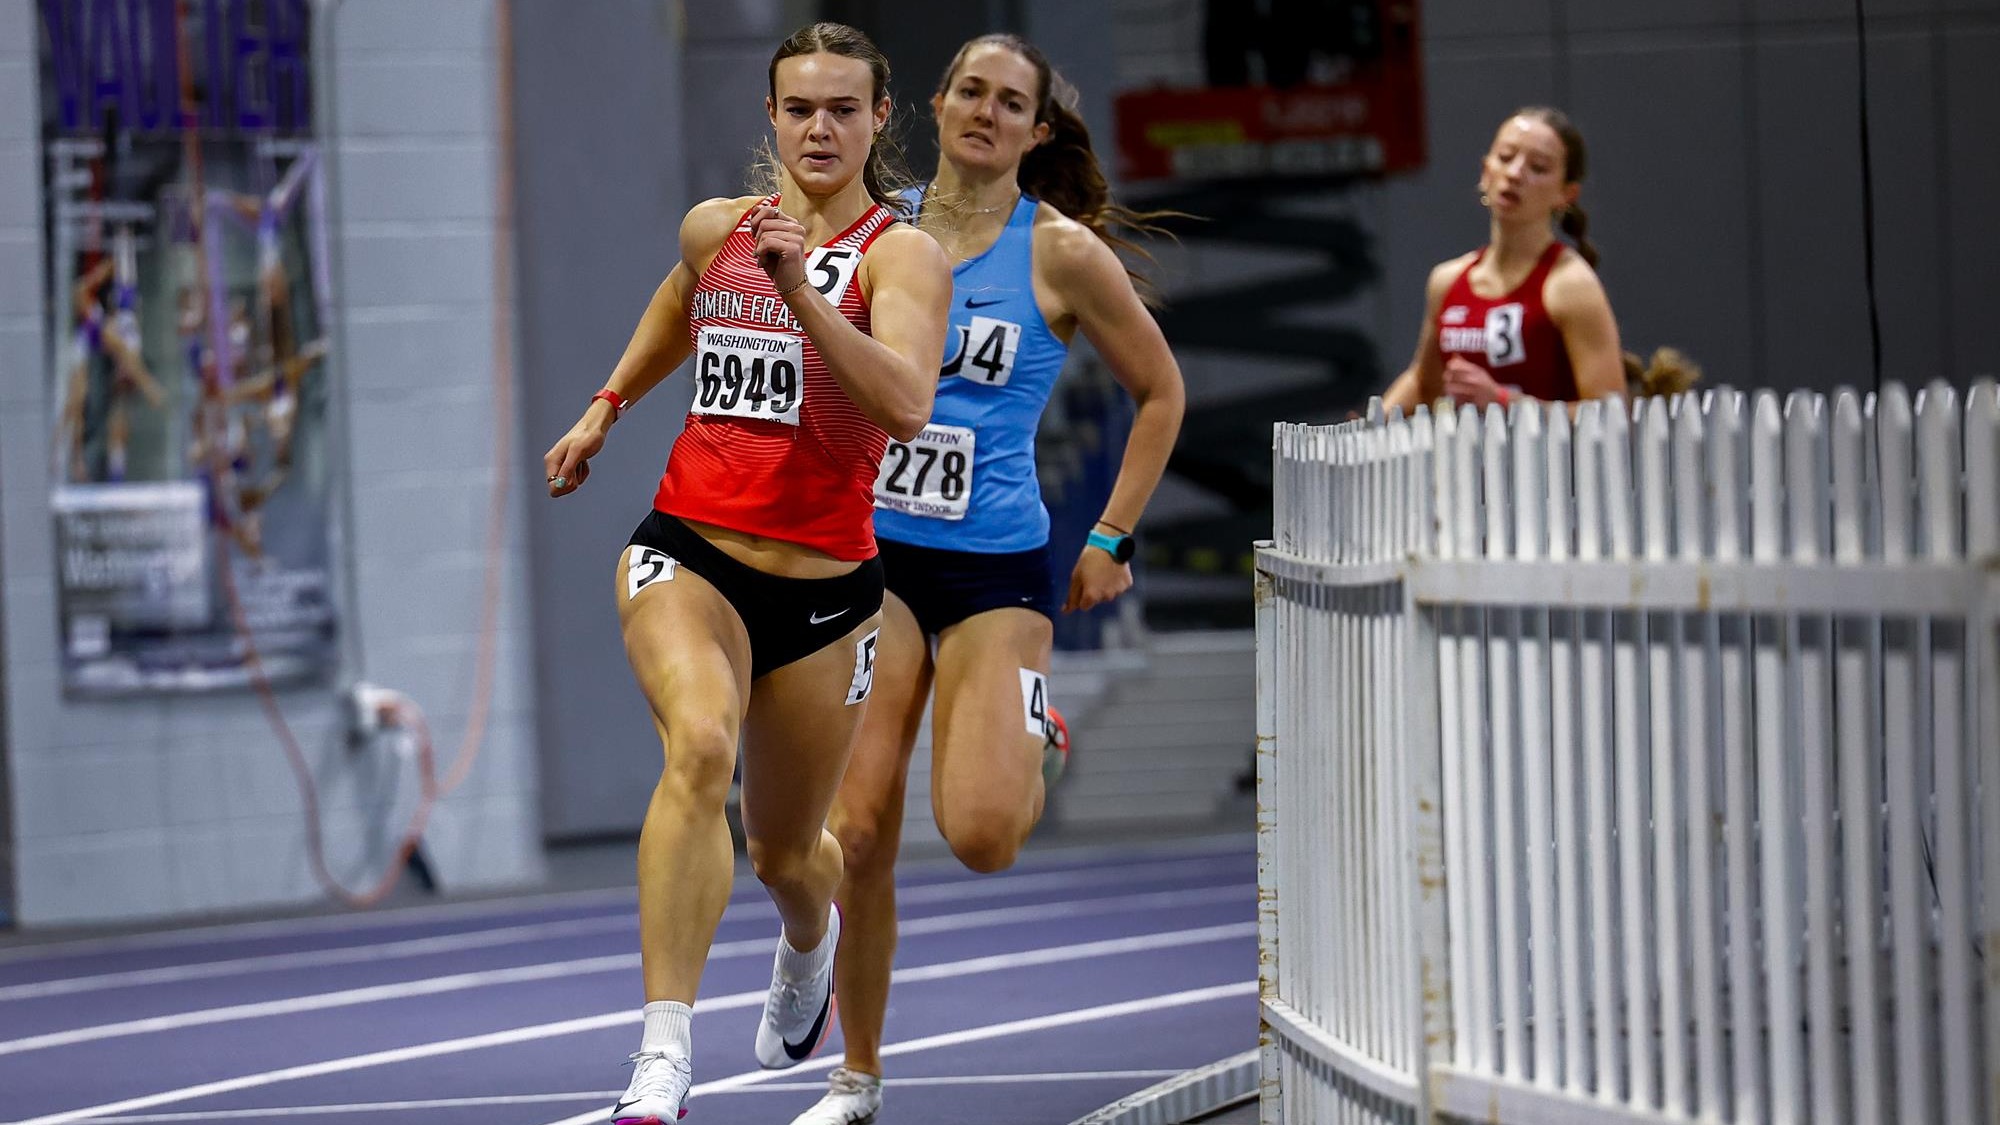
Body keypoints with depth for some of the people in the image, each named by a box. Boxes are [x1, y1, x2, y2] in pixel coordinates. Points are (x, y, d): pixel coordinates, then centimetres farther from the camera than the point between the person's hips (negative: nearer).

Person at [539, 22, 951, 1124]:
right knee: (700, 744, -30)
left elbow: (905, 406, -26)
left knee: (785, 854, 15)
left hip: (821, 585, -1)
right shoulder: (714, 228, 7)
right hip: (687, 553, 1)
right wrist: (605, 407, 28)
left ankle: (809, 941, 57)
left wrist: (800, 292, -33)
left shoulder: (900, 255, -7)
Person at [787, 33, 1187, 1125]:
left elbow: (1160, 393, 6)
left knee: (982, 833, -16)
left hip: (998, 567, -2)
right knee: (857, 831, -7)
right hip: (871, 554, 2)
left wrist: (1110, 541, 2)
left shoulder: (1063, 253, -4)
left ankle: (1031, 743, 22)